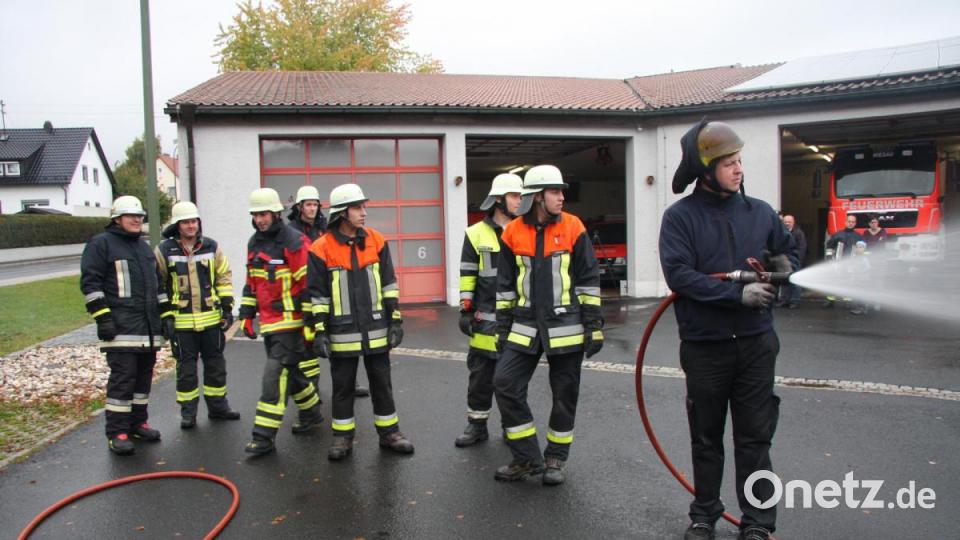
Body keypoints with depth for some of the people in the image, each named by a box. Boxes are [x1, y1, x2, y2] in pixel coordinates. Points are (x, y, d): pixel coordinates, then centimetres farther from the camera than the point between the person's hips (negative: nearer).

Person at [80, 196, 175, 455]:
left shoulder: (145, 248, 21)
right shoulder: (101, 244, -2)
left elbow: (158, 284, 24)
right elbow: (90, 283, -9)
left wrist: (166, 316, 17)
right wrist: (102, 318, -16)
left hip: (149, 327, 8)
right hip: (121, 327, -7)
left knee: (143, 376, 12)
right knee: (122, 378, -9)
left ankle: (137, 423, 23)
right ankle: (117, 433, -2)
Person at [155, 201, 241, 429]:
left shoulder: (212, 247, 3)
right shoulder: (164, 251, -4)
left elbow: (224, 278, 8)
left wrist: (227, 307, 3)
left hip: (211, 317, 2)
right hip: (182, 321, -2)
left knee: (215, 363, 11)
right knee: (186, 367, 6)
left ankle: (218, 406, 24)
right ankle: (188, 412, 18)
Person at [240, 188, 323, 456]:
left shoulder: (293, 242, -14)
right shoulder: (254, 244, 12)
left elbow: (308, 284, -15)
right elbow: (251, 283, 20)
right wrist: (247, 315, 16)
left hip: (290, 322, -8)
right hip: (268, 322, 8)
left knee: (275, 374, -9)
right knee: (289, 371, 19)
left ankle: (264, 436, -4)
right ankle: (312, 411, 38)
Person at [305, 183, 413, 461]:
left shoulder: (376, 241, 2)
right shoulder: (322, 248, -6)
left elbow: (389, 284, 5)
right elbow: (317, 294, -4)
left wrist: (395, 320, 2)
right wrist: (319, 331, -7)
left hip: (376, 329, 2)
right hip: (342, 332, -2)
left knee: (382, 383, 12)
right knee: (342, 386, 10)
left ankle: (389, 432, 25)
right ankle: (342, 437, 24)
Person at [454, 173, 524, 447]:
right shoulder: (476, 233, 1)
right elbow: (467, 276, 2)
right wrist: (465, 310, -3)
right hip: (486, 319, -1)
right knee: (481, 374, 6)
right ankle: (476, 425, 20)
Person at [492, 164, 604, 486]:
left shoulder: (573, 228, -2)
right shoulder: (513, 232, 2)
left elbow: (589, 280, -1)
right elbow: (505, 285, 9)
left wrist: (594, 325, -4)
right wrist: (502, 327, 8)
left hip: (566, 326, -1)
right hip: (525, 325, 2)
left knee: (565, 393, 6)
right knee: (505, 383, -6)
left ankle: (555, 459, 25)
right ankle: (527, 457, 9)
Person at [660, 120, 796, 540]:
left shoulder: (760, 212, 3)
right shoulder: (680, 216, -7)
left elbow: (789, 251, 18)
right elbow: (678, 274, -18)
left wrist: (784, 267, -6)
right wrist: (737, 294, -23)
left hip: (755, 343, 2)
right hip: (704, 344, -2)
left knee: (754, 438, 9)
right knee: (706, 438, 14)